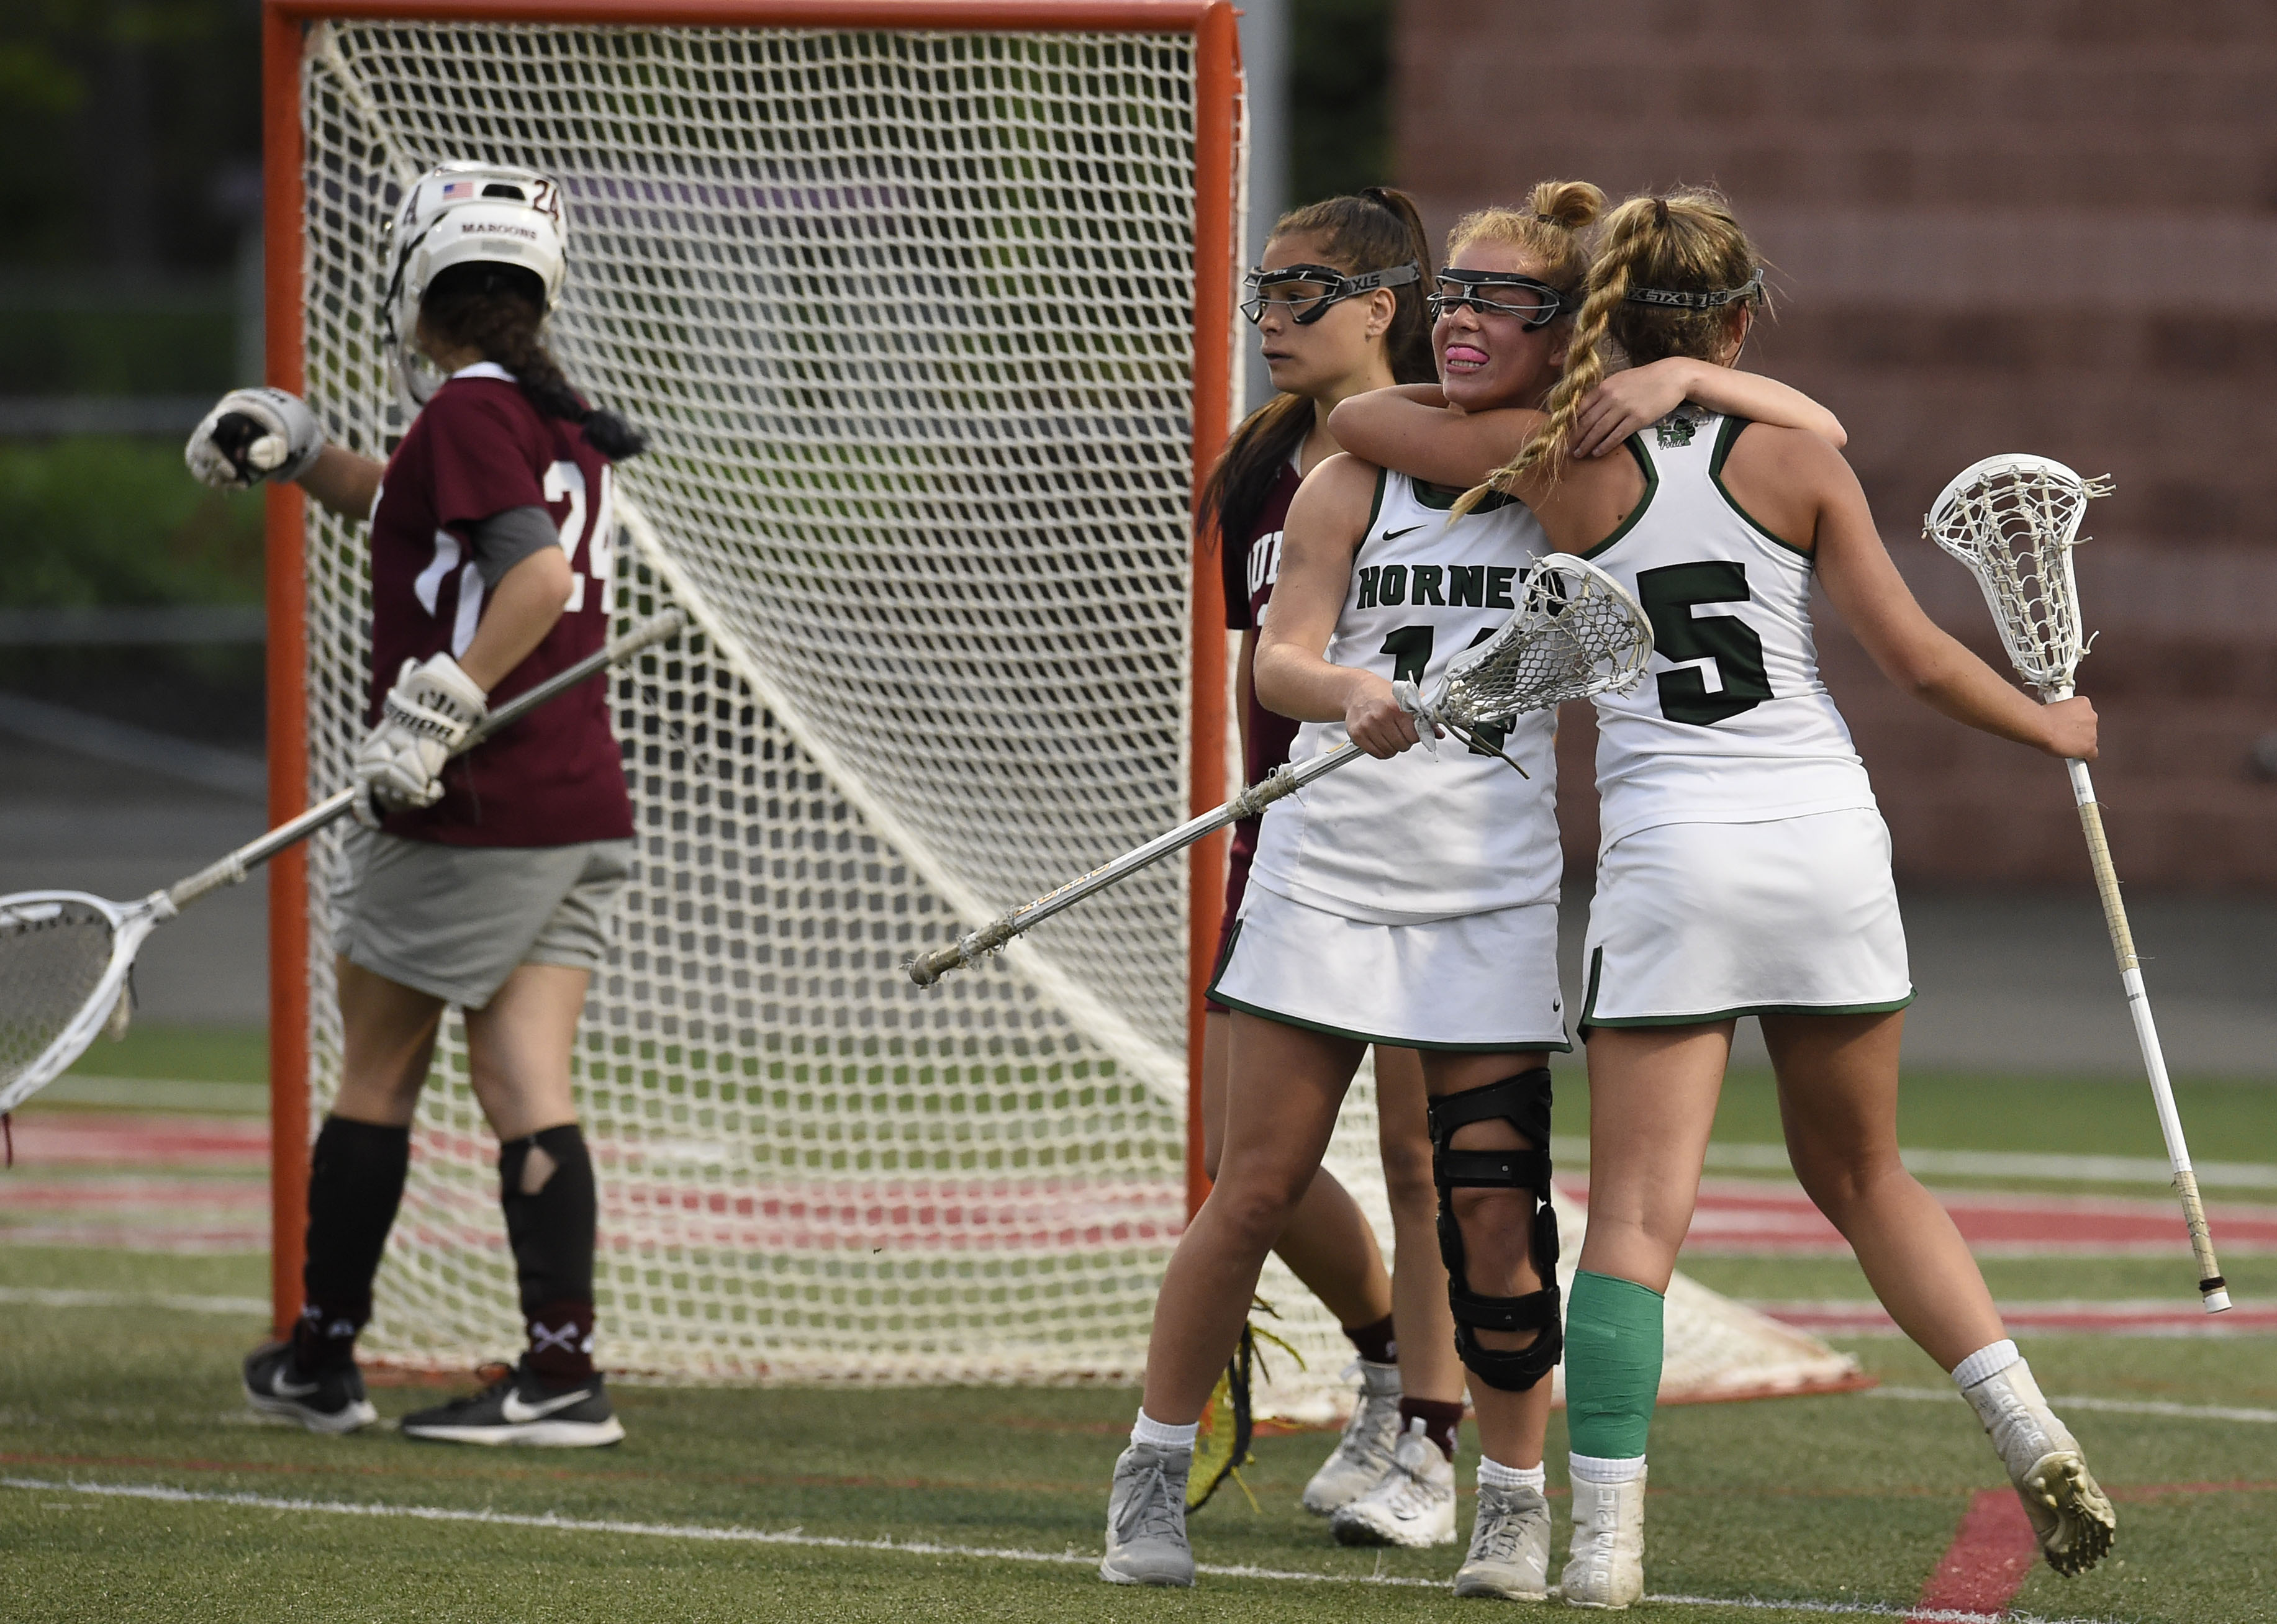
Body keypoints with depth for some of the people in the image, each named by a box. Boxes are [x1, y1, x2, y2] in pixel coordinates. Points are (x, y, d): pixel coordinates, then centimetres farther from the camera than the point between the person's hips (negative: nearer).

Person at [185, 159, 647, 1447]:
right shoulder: (562, 421, 16)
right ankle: (565, 1367, -10)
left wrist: (444, 703, -26)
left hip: (470, 812, -7)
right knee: (526, 1085, 1)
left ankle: (322, 1361, 14)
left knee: (377, 1073, 5)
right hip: (585, 807, 7)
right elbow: (409, 506, 32)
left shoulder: (468, 409, -10)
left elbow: (535, 569, -23)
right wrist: (293, 447, 18)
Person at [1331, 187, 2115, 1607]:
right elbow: (1916, 656, -1)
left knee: (1639, 1211, -3)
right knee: (1864, 1177, 19)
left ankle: (1607, 1541, -12)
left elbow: (1355, 415, 11)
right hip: (1828, 840, 2)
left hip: (1671, 853, -2)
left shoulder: (1566, 462, 0)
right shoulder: (1797, 460, 0)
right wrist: (2053, 728, 17)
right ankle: (2035, 1438, 8)